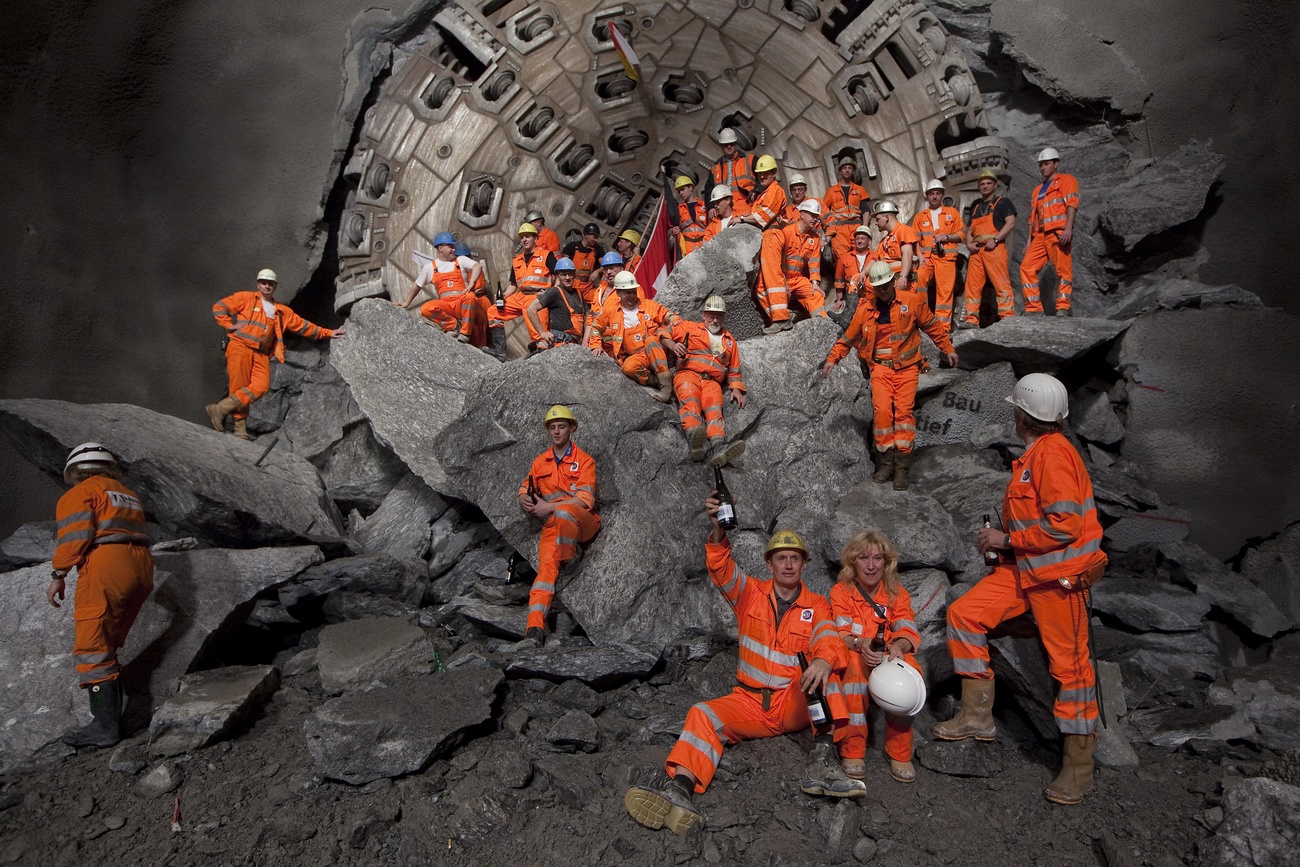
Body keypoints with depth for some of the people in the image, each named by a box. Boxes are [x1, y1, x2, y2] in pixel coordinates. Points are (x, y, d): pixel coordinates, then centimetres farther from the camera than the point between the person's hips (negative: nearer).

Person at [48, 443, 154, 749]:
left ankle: (105, 726, -9)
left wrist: (58, 576, -4)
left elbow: (75, 534, -8)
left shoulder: (78, 494, 6)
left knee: (92, 649, -5)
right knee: (107, 646, 16)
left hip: (106, 569, -7)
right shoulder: (129, 495, 26)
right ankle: (113, 716, 16)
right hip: (142, 568, 7)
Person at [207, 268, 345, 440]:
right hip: (240, 346, -3)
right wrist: (230, 325, -2)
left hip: (261, 353, 3)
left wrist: (328, 333, 21)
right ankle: (240, 427, -16)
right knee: (239, 386, -15)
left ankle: (220, 409, -22)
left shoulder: (281, 311, 23)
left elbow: (304, 326, 25)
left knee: (261, 386, -21)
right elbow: (219, 307, 10)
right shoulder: (246, 298, 12)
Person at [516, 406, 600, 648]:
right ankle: (535, 630, -32)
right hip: (553, 525, 3)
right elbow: (524, 490, 18)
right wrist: (525, 500, -9)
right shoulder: (540, 462, 17)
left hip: (583, 522, -3)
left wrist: (548, 507, -14)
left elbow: (585, 500, -8)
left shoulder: (584, 461, 2)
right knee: (546, 564, -23)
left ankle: (571, 555, -11)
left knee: (563, 512, -38)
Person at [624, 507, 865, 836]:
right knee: (704, 714, -23)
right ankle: (680, 789, -41)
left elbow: (828, 639, -15)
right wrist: (718, 530, -33)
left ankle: (823, 761, -41)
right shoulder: (751, 593, 7)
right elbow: (721, 567, -11)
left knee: (821, 668, -28)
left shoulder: (817, 605, 5)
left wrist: (824, 660, -41)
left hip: (798, 704, -1)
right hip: (750, 702, 1)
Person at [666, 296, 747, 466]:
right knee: (691, 402, -35)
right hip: (688, 374, -2)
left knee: (715, 409, -30)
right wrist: (672, 344, -4)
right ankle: (694, 437, -63)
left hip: (712, 382, 2)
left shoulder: (730, 341, 31)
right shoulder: (690, 328, 22)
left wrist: (736, 388, 13)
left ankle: (718, 446, -56)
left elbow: (734, 370, 32)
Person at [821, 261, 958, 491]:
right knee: (882, 410, -13)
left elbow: (931, 326, 10)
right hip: (880, 366, 1)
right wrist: (832, 358, 9)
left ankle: (903, 464, -8)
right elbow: (849, 337, 13)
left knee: (903, 410, -13)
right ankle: (886, 461, -2)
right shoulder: (865, 308, 3)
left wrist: (948, 349, 14)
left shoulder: (912, 300, -1)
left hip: (907, 366, -1)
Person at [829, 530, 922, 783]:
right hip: (852, 666, -2)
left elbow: (908, 632, -8)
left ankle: (899, 752, -17)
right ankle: (853, 751, -26)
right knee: (855, 662, -37)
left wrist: (899, 646, -33)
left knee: (909, 666, -32)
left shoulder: (898, 594, 6)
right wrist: (860, 644, -35)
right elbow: (839, 634, -12)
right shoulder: (841, 591, 0)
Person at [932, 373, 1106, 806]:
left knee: (1069, 665, 0)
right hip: (1025, 569, 10)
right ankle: (977, 716, 12)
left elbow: (1065, 525, -23)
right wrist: (1005, 540, 13)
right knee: (964, 613, 2)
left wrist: (1008, 539, -15)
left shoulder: (1054, 454, -18)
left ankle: (1078, 768, 14)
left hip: (1061, 576, -10)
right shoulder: (1034, 456, 13)